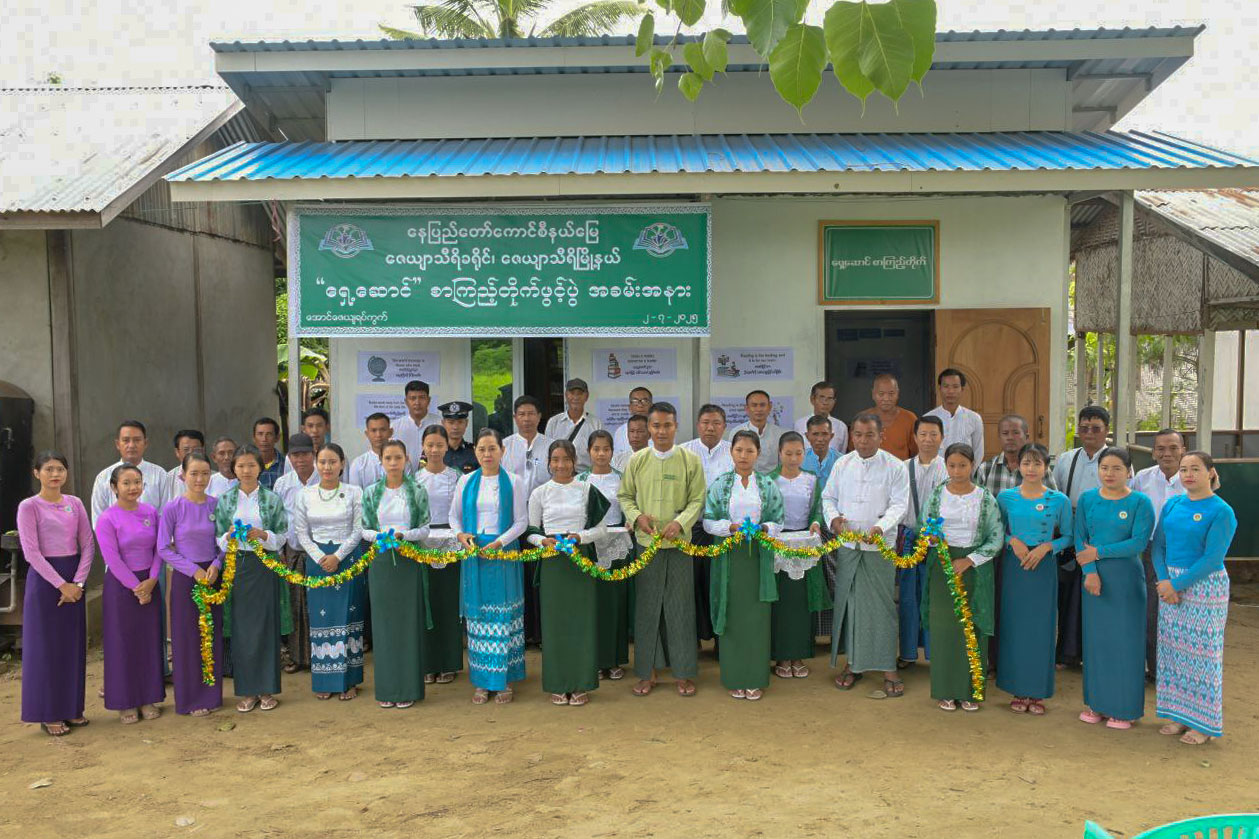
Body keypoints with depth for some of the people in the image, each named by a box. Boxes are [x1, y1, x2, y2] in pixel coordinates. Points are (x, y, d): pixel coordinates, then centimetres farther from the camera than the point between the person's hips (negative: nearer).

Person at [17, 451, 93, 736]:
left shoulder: (75, 504, 6)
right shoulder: (29, 507, -6)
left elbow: (88, 545, 4)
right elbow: (31, 552, -12)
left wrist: (77, 583, -7)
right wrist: (60, 584, -15)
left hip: (74, 579, 4)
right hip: (45, 578, -4)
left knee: (74, 644, 9)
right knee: (46, 645, 2)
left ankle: (71, 707, 21)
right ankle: (48, 714, 12)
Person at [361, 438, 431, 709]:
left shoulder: (417, 491, 1)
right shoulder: (371, 492, 5)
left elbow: (425, 529, 0)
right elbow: (364, 530, 7)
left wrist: (402, 535, -16)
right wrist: (379, 536, -13)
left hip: (409, 562, -1)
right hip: (381, 562, 2)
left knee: (409, 621, 1)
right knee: (383, 623, 5)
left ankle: (408, 688, 10)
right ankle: (386, 689, 14)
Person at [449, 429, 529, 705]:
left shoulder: (514, 482, 1)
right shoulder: (466, 481, 7)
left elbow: (521, 521, -1)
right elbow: (454, 515, 14)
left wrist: (499, 542, -14)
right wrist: (461, 535, -5)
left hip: (503, 553, -2)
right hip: (474, 554, 2)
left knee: (504, 615, 0)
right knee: (477, 615, 4)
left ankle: (504, 679, 10)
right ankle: (481, 681, 13)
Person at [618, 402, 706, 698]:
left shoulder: (690, 460, -1)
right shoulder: (637, 461, 3)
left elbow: (697, 500, 1)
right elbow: (624, 496, 10)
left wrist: (680, 522, -15)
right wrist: (637, 516, -9)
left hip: (679, 543, -1)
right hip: (646, 542, 1)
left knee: (680, 607, 4)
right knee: (646, 608, 7)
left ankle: (684, 672, 17)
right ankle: (647, 672, 18)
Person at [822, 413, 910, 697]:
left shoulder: (894, 467, -4)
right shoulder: (842, 464, 6)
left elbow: (899, 504, -7)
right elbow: (828, 497, 12)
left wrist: (880, 527, -23)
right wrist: (833, 517, -8)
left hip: (880, 548, -3)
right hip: (847, 546, 3)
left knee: (882, 605, -2)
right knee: (847, 602, 7)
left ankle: (888, 668, 9)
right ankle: (853, 663, 21)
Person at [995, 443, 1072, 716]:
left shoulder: (1060, 500, -1)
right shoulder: (1006, 497, 2)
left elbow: (1068, 536, 4)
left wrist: (1047, 546, -12)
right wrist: (1012, 540, -9)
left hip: (1044, 568, -1)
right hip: (1013, 565, 1)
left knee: (1041, 627, 3)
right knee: (1014, 626, 4)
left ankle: (1038, 692, 15)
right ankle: (1019, 690, 16)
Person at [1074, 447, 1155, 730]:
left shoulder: (1140, 502, -5)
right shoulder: (1087, 499, 5)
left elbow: (1139, 542, -14)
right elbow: (1080, 538, 1)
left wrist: (1098, 552, -14)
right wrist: (1090, 572, -12)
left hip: (1126, 578, -3)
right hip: (1094, 578, 3)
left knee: (1125, 640, 2)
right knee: (1095, 638, 9)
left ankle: (1124, 708, 13)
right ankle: (1096, 702, 20)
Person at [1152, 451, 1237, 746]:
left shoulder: (1221, 511, -11)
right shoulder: (1171, 505, 7)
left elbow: (1212, 558, -16)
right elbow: (1158, 545, 7)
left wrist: (1176, 584, -17)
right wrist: (1164, 581, -8)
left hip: (1204, 587, -6)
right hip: (1170, 585, 6)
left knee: (1201, 652, 1)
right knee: (1172, 648, 9)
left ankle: (1204, 723, 13)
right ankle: (1180, 715, 22)